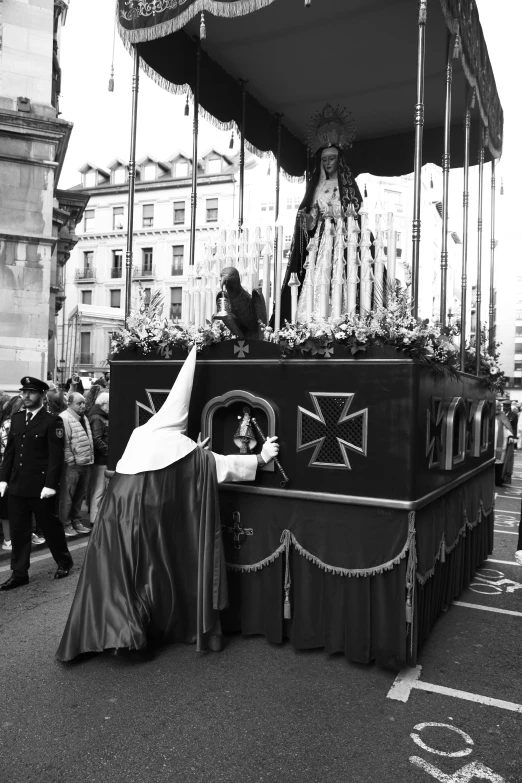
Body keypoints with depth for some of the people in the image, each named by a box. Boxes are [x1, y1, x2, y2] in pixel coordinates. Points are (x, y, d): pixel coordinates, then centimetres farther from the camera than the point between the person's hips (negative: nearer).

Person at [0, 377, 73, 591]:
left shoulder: (51, 421, -10)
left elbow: (56, 456, -13)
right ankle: (19, 573, 20)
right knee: (18, 530, 9)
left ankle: (64, 562, 29)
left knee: (49, 526, 9)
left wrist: (50, 485, -18)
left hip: (40, 487, -5)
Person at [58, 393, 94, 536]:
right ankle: (65, 524, 12)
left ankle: (76, 521, 28)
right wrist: (70, 460, -17)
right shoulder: (65, 418, -14)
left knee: (80, 495, 16)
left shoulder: (84, 418, 16)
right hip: (72, 464, -9)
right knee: (67, 496, 1)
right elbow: (65, 442, -17)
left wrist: (90, 457, 16)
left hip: (86, 463, 9)